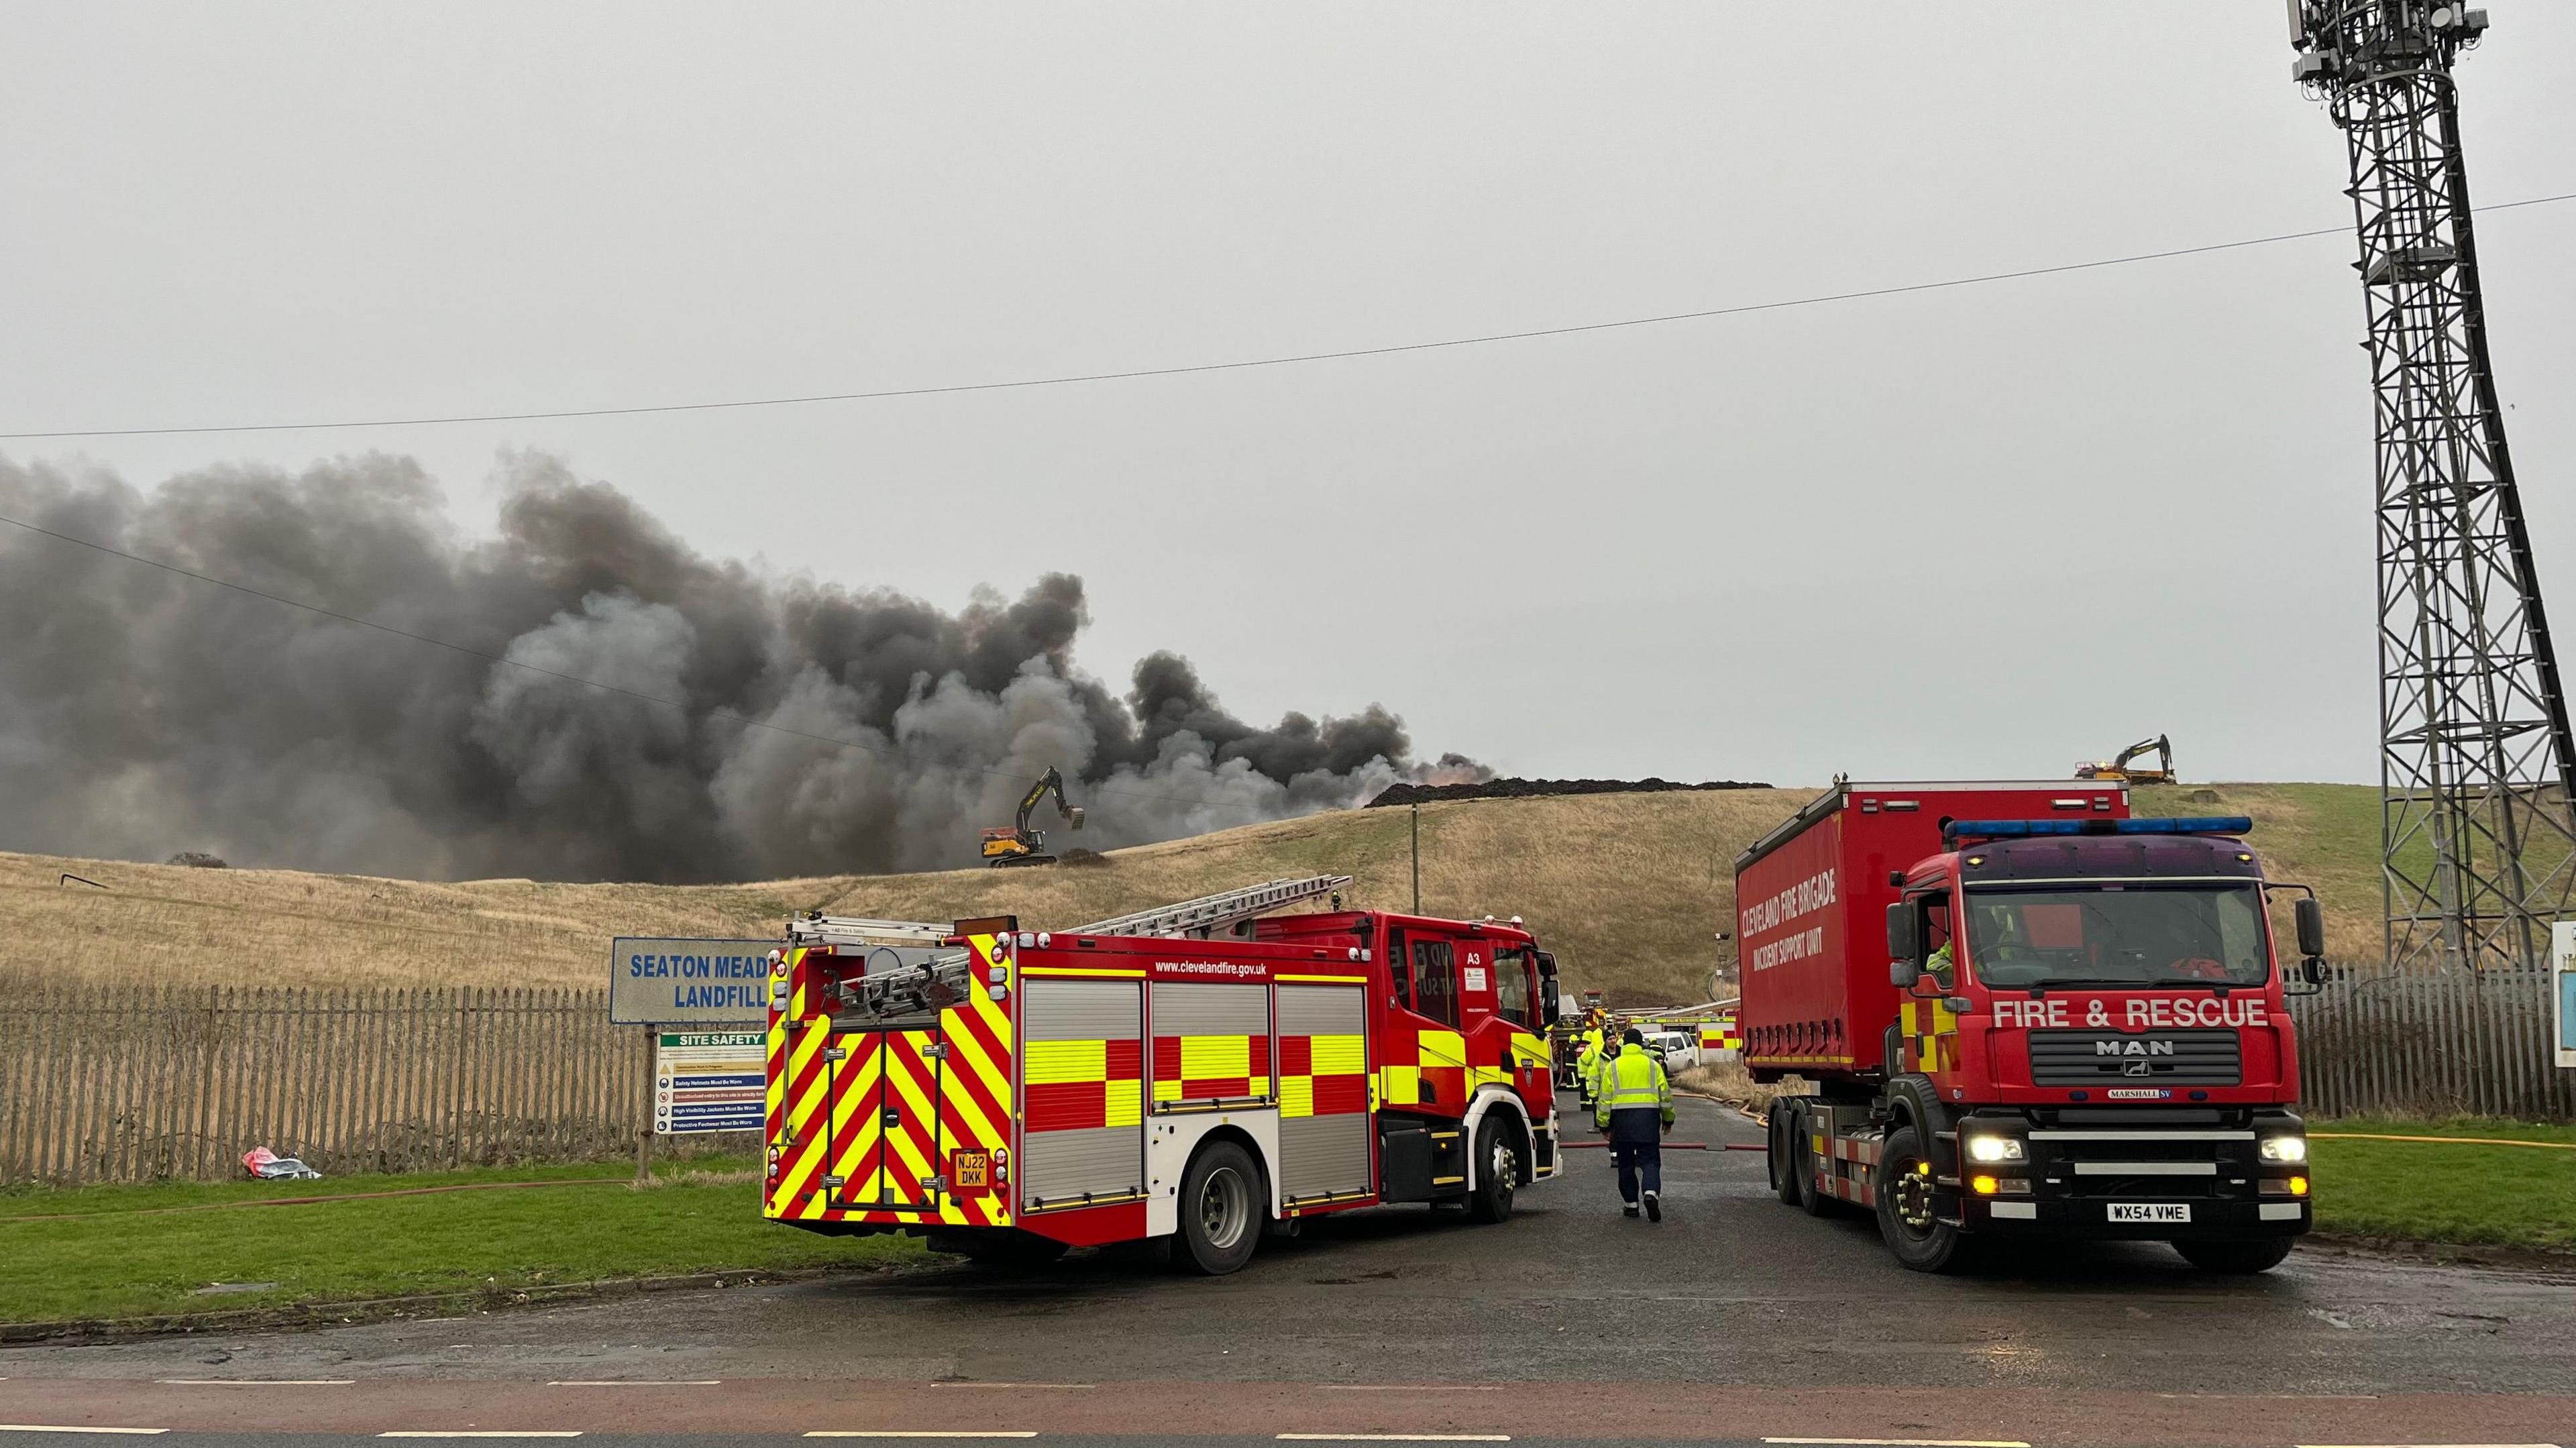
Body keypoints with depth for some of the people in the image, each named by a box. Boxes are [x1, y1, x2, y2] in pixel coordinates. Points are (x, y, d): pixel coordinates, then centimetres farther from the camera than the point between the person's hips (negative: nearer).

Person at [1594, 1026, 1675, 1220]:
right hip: (1649, 1117, 0)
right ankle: (1651, 1193, -24)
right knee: (1650, 1161, 0)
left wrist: (1604, 1124, 10)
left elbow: (1605, 1098, 3)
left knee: (1626, 1164, 11)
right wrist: (1668, 1120, 23)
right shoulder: (1653, 1065, 6)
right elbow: (1665, 1094, 10)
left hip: (1622, 1118, 0)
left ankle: (1631, 1204, 14)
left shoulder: (1613, 1066, 5)